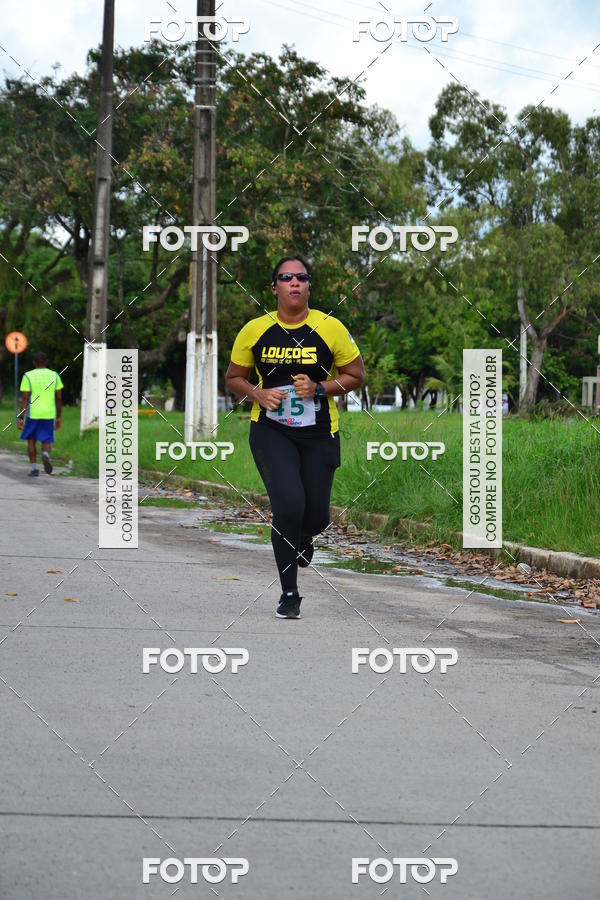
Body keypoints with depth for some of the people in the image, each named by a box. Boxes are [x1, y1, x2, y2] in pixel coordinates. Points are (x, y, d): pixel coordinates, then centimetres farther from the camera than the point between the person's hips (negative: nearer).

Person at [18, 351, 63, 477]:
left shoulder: (28, 376, -4)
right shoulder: (54, 376, 3)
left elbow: (24, 398, -8)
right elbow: (59, 398, 5)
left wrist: (20, 418, -6)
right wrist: (58, 417, 12)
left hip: (32, 414, -1)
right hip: (49, 414, 1)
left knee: (31, 440, 16)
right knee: (46, 441, 10)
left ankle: (34, 468, 8)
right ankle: (46, 455, -22)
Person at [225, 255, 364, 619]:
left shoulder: (330, 328, -8)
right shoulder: (254, 330, -5)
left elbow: (355, 375, 1)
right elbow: (234, 377, 8)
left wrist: (319, 389, -15)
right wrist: (258, 394, -12)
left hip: (319, 434, 1)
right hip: (271, 432, -1)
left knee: (316, 517, 7)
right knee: (289, 504, -20)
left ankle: (303, 538, 50)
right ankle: (289, 593, -3)